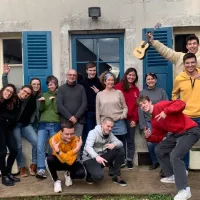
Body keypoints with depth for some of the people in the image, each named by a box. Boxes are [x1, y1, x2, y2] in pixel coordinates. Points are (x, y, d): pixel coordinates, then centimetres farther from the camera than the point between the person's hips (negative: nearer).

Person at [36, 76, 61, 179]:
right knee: (40, 146, -10)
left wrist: (54, 100, -13)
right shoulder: (44, 95, 13)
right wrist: (42, 102, -15)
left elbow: (58, 110, -4)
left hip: (55, 124, -2)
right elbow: (41, 109, 3)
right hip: (43, 124, 2)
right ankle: (41, 169, -9)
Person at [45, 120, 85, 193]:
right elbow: (62, 159, -31)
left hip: (71, 163, 0)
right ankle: (56, 181, -7)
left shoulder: (76, 140, -27)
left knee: (81, 173, -29)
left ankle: (68, 174, 8)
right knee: (49, 159, -34)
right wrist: (74, 151, -46)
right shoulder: (54, 139, -27)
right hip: (58, 162, 0)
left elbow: (70, 161, -30)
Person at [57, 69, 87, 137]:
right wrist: (70, 117, -12)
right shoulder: (61, 89, 8)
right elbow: (59, 106, -2)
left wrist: (76, 117, -10)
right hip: (65, 121, -1)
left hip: (79, 121, 1)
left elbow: (84, 104, 2)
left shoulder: (81, 88, 11)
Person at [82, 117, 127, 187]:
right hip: (90, 159, -6)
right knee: (99, 175, -35)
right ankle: (90, 174, 4)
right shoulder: (93, 133, -17)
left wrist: (114, 144, -29)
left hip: (102, 157, 7)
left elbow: (120, 143, -4)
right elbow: (88, 147, -32)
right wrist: (96, 156, -51)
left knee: (120, 150, -10)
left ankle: (117, 176, 1)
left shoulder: (110, 134, 3)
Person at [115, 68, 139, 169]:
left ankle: (129, 160, 17)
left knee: (131, 141, 8)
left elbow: (137, 105, 9)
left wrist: (135, 119, 2)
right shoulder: (118, 87, -2)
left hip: (131, 119, 4)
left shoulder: (136, 90, 13)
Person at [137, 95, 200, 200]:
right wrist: (149, 136, -5)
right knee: (159, 149, 15)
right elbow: (158, 137, 15)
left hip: (190, 131, -10)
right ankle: (172, 176, 26)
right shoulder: (154, 120, 13)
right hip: (177, 133, 10)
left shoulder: (160, 105, -12)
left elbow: (181, 104, -24)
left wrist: (166, 111, -31)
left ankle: (184, 190, -16)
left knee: (175, 156, -23)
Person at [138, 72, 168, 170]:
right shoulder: (142, 93, 7)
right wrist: (143, 125, -2)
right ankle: (154, 161, 16)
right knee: (150, 143, -9)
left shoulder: (161, 91, 6)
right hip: (148, 122, 1)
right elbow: (140, 110, 4)